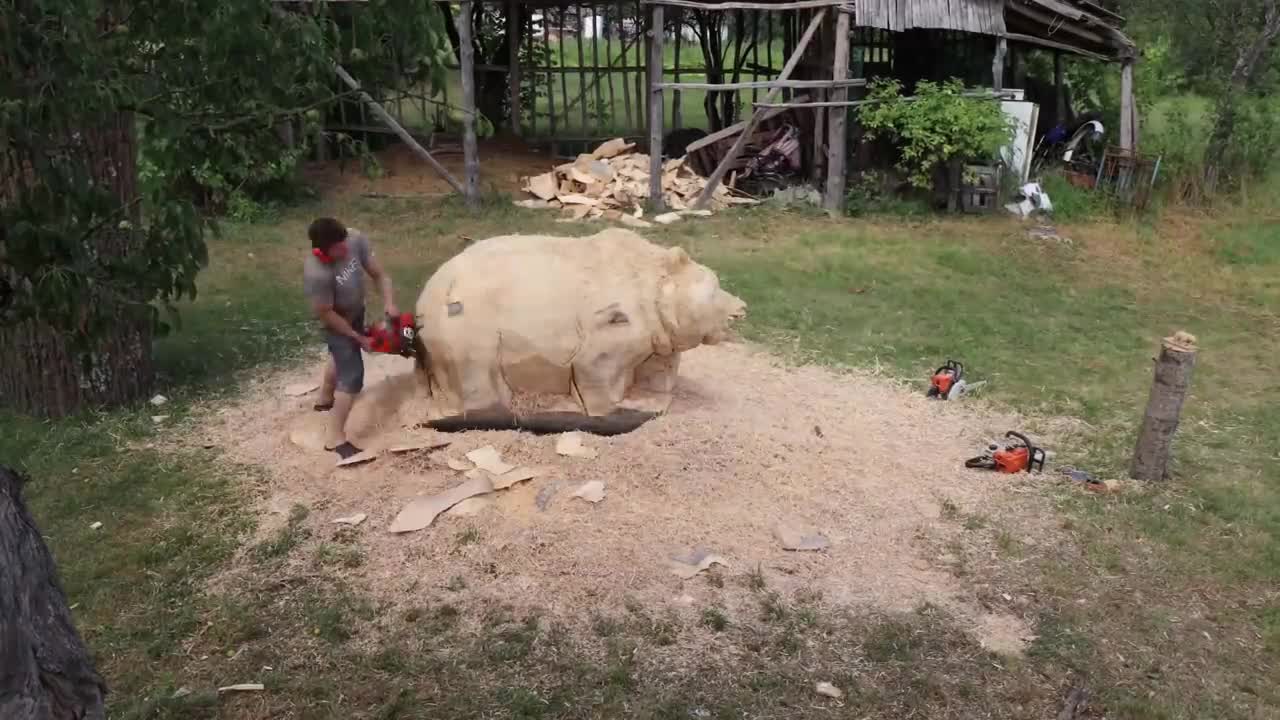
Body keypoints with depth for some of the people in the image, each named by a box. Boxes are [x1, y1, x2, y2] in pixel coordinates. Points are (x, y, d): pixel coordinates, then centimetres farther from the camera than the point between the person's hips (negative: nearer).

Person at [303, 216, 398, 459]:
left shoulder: (355, 239, -25)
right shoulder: (316, 274, -40)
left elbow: (379, 274, -14)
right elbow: (326, 314, -27)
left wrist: (389, 304, -26)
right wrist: (358, 337, -20)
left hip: (356, 312, 8)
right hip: (337, 323, -8)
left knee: (342, 356, 30)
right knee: (352, 374, -10)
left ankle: (325, 399, 57)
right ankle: (335, 437, 0)